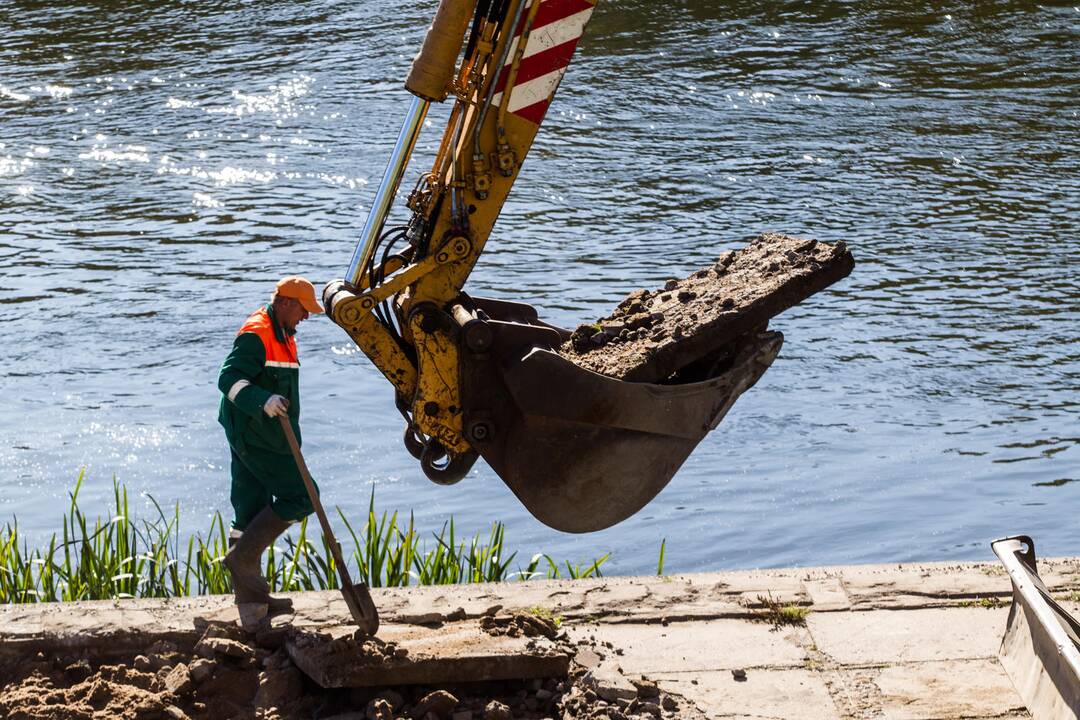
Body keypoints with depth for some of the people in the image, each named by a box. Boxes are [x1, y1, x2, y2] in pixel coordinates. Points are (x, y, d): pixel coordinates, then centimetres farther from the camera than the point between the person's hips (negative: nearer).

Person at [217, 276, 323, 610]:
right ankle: (242, 556, -8)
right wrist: (263, 401, -40)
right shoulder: (256, 334, -16)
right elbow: (229, 378, -25)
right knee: (300, 497, -9)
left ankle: (250, 589, 16)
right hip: (256, 437, -10)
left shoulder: (281, 335, 18)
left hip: (252, 437, 10)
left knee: (252, 509, 11)